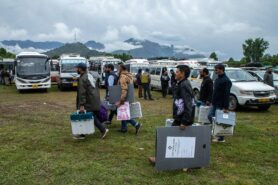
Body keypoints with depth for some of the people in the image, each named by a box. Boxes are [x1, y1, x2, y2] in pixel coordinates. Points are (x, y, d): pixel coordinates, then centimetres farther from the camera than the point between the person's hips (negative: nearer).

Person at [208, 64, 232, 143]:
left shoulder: (226, 81, -16)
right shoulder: (217, 79, 13)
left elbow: (227, 95, -21)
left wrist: (226, 107, -23)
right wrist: (212, 101, 18)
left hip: (221, 105, -9)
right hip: (215, 104, 9)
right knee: (210, 116, 9)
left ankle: (221, 138, 10)